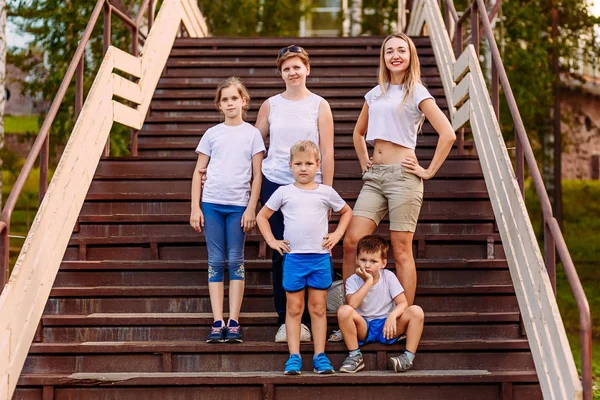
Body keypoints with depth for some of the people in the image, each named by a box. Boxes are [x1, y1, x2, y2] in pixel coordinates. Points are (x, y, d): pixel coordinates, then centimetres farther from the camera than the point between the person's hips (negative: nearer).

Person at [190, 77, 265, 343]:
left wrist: (251, 209, -5)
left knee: (235, 261, 0)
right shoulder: (212, 134, 8)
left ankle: (233, 323, 2)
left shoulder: (252, 134, 5)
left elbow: (257, 175, 3)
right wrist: (195, 208, 2)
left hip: (239, 205, -1)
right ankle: (217, 323, 3)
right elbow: (199, 172, 9)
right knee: (216, 262, 1)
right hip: (211, 204, 1)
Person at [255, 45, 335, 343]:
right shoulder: (271, 105, 9)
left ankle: (304, 320, 8)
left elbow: (327, 152, 2)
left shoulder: (319, 106, 5)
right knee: (280, 253, 3)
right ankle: (284, 320, 10)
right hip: (274, 183, 1)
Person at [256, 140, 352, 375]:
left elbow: (346, 212, 21)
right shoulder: (283, 193, 4)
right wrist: (272, 241, 3)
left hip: (320, 257, 0)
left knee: (318, 308, 5)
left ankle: (320, 356, 10)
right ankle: (294, 357, 6)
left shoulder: (326, 192, 6)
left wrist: (337, 234, 7)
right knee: (294, 308, 4)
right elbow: (262, 217, 13)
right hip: (293, 257, 0)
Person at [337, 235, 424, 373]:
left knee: (416, 311, -23)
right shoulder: (353, 281, -5)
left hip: (387, 327, 1)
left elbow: (403, 303, -9)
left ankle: (409, 356, -18)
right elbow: (351, 304, -25)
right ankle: (355, 356, -17)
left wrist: (392, 315, -31)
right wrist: (368, 282, -23)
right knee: (344, 311, -31)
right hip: (364, 328, -1)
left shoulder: (388, 277, -2)